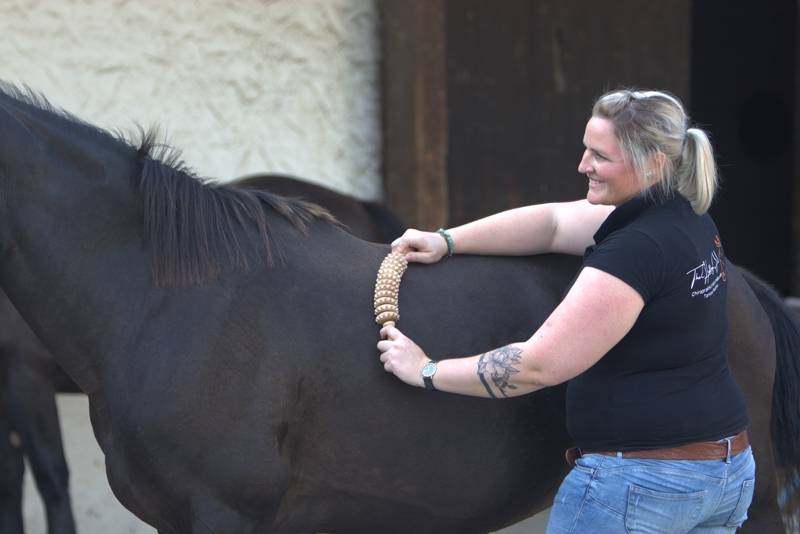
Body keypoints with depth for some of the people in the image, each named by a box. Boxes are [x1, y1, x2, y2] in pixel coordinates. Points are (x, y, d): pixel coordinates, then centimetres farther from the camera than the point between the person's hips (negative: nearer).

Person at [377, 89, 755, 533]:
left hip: (637, 478, -9)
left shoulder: (636, 249, -21)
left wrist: (427, 371, -12)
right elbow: (554, 221, 11)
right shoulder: (689, 219, 7)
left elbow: (539, 365, -21)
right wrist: (446, 241, 4)